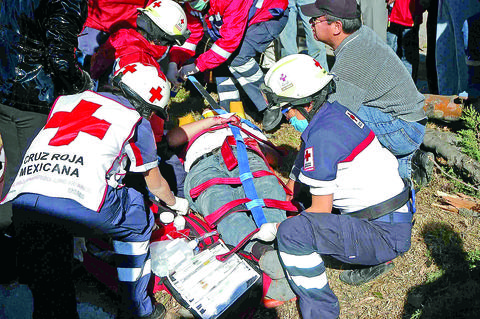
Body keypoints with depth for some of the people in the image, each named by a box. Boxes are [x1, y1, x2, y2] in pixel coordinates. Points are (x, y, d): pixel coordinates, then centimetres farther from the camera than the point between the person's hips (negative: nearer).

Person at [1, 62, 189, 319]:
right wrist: (176, 204, 53)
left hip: (22, 202, 5)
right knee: (137, 222, 24)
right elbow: (156, 184, 31)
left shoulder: (66, 101, 30)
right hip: (80, 204, -4)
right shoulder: (136, 121, 18)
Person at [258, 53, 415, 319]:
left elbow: (320, 211, -16)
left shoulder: (322, 136, -23)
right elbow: (297, 175, 16)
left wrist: (274, 228, -4)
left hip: (384, 234, -10)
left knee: (292, 232, -24)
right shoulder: (335, 112, 6)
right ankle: (378, 258, 20)